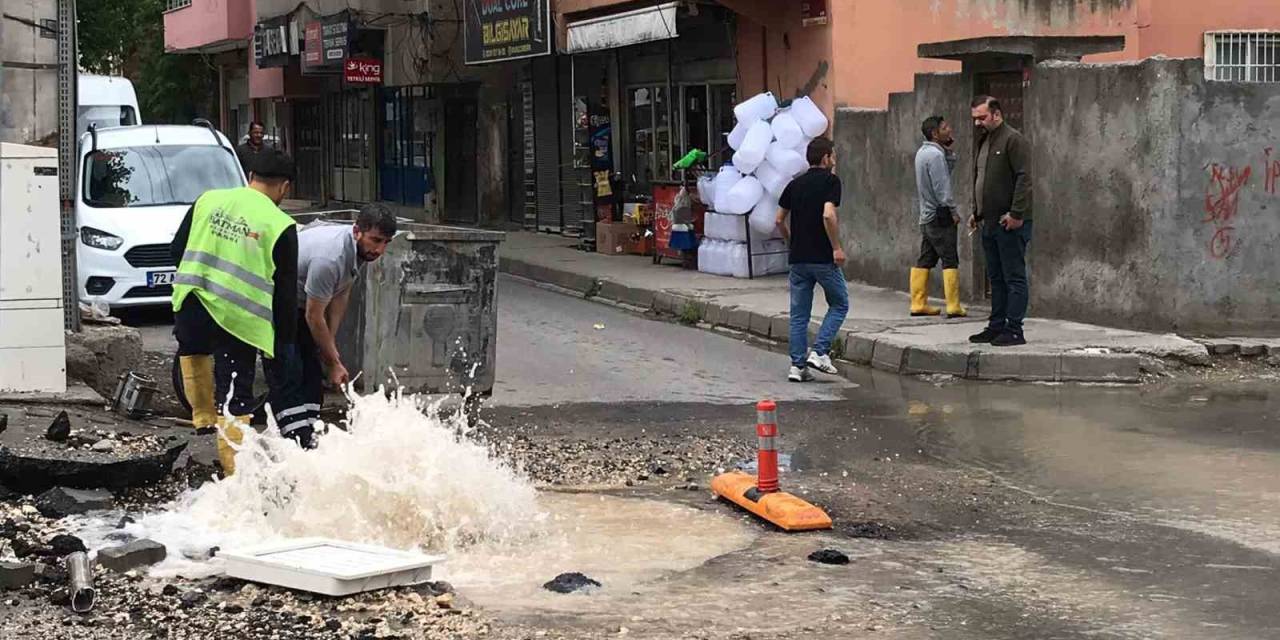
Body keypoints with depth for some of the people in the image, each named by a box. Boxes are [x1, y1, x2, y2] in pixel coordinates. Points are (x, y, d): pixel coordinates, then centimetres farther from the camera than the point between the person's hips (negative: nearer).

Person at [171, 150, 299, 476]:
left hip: (191, 302, 3)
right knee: (235, 398, 4)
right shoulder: (281, 226, -2)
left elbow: (176, 249, 13)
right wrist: (285, 339, 10)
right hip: (239, 317, -3)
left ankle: (203, 416, 34)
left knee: (193, 349, 36)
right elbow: (286, 291, 0)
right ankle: (234, 470, 5)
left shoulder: (209, 200, 7)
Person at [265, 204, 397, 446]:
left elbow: (341, 294, 5)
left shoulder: (360, 247, -8)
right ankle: (297, 444, -20)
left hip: (297, 305, 9)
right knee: (288, 375, -16)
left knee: (312, 374, 5)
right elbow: (314, 317, -25)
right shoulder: (329, 258, -35)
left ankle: (309, 442, 6)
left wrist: (331, 344, 1)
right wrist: (334, 363, -15)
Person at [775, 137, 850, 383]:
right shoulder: (830, 181, -9)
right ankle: (819, 352, -1)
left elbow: (780, 220, 11)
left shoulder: (795, 184, 10)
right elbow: (828, 215, -22)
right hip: (823, 258, -5)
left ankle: (797, 365, 4)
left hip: (798, 258, 5)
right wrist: (837, 247, -14)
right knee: (839, 305, 12)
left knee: (799, 314, 8)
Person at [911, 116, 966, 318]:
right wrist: (953, 210, -14)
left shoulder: (923, 152, 13)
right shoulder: (935, 154, -16)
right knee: (950, 261, -7)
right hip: (940, 216, -9)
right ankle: (953, 307, -8)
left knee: (925, 260, 10)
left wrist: (949, 151, 8)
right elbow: (941, 187, -19)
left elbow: (948, 170, 19)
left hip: (926, 216, 9)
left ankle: (919, 304, 10)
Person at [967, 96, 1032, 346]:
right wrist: (976, 212, 20)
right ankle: (996, 326, 18)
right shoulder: (981, 143, 18)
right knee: (996, 278, 13)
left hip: (1010, 223, -9)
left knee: (1014, 277, -5)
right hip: (990, 223, 9)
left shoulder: (1013, 140, -10)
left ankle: (1014, 330, -5)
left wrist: (1016, 214, -22)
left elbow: (1024, 179, -17)